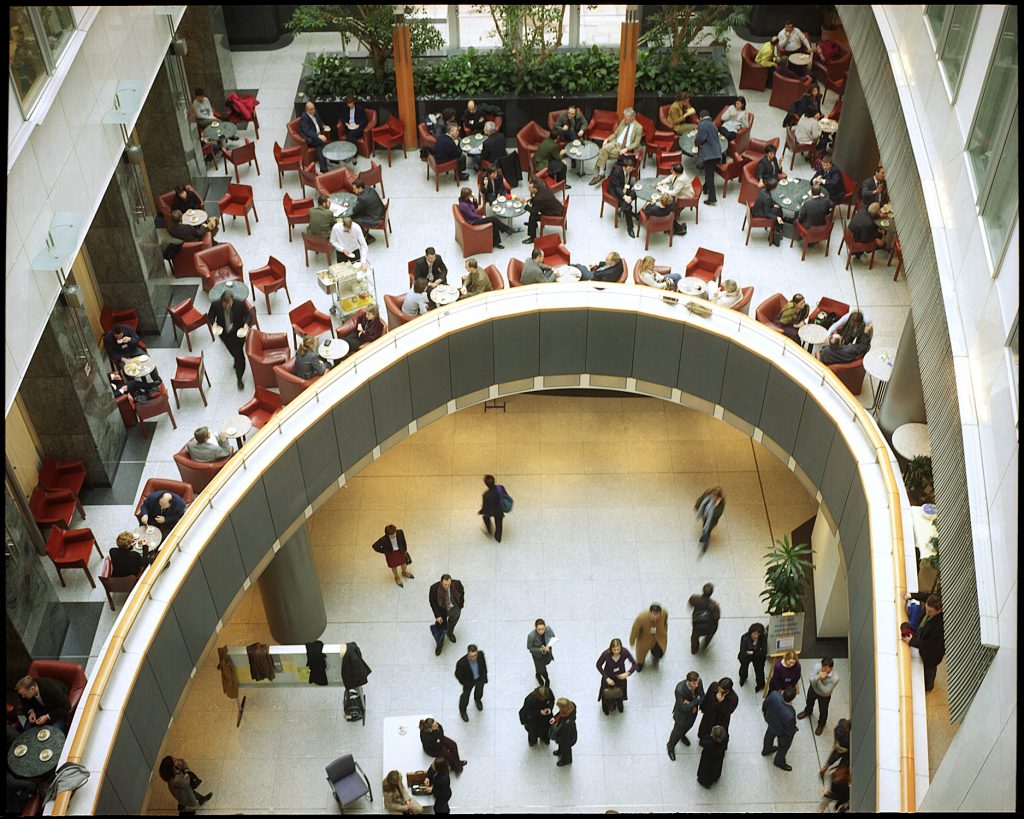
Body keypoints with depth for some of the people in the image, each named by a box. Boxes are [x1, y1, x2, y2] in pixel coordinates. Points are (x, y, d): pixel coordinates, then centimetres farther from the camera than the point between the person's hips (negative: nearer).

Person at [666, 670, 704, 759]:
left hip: (693, 711, 5)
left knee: (688, 726, 33)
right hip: (682, 714, -5)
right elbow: (684, 708, -35)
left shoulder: (699, 682, -27)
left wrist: (693, 704, -29)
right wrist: (696, 701, -29)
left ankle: (682, 735, 67)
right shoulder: (680, 689, -42)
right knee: (678, 731, 20)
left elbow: (702, 697, -13)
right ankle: (670, 747, 50)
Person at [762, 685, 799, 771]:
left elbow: (765, 705, -13)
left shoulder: (774, 694, -38)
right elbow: (789, 731, -24)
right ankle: (779, 762, 58)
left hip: (771, 721, 4)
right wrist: (794, 730, 0)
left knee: (769, 735, 37)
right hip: (781, 732, -4)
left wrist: (765, 713, 10)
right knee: (783, 746, 29)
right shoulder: (790, 716, -48)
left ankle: (766, 750, 67)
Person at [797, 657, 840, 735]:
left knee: (823, 711, 23)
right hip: (813, 688, 3)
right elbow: (811, 680, -30)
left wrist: (819, 681, -39)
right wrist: (818, 677, -48)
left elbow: (825, 691, -31)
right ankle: (807, 711, 67)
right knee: (809, 702, 32)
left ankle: (821, 724, 55)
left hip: (824, 696, -3)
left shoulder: (835, 678, -41)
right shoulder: (817, 666, -35)